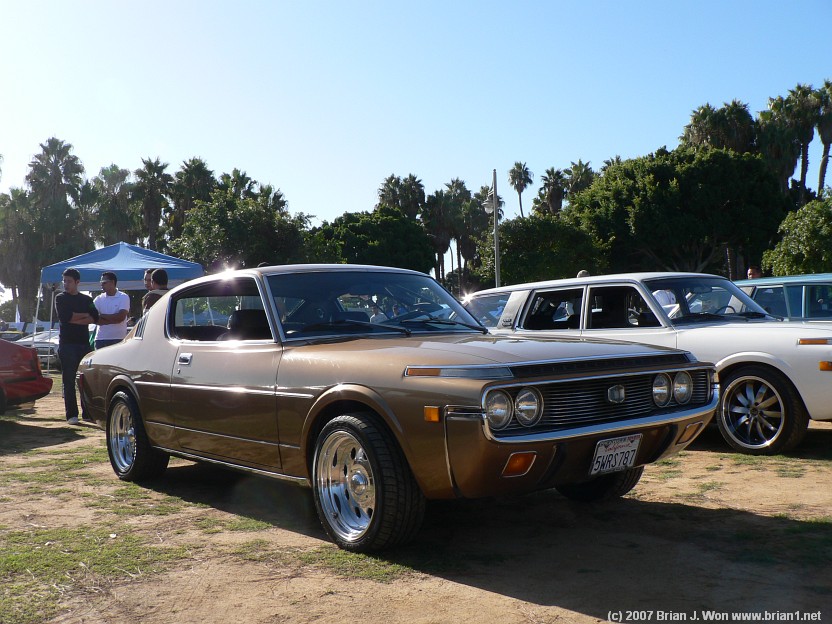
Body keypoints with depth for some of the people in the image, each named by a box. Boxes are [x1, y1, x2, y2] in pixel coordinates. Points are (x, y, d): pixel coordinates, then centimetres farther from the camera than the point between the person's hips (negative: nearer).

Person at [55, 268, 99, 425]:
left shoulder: (87, 299, 14)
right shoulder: (60, 298, 9)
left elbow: (95, 318, -2)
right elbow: (64, 316, -9)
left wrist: (74, 320, -10)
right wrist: (85, 315, -2)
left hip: (84, 343, 2)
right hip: (67, 343, -2)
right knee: (69, 381, -3)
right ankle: (71, 415, -2)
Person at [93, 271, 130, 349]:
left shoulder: (123, 297, 0)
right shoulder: (98, 299, 10)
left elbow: (121, 317, -12)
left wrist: (101, 315, -7)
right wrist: (113, 319, -12)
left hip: (119, 338, -3)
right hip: (101, 339, 3)